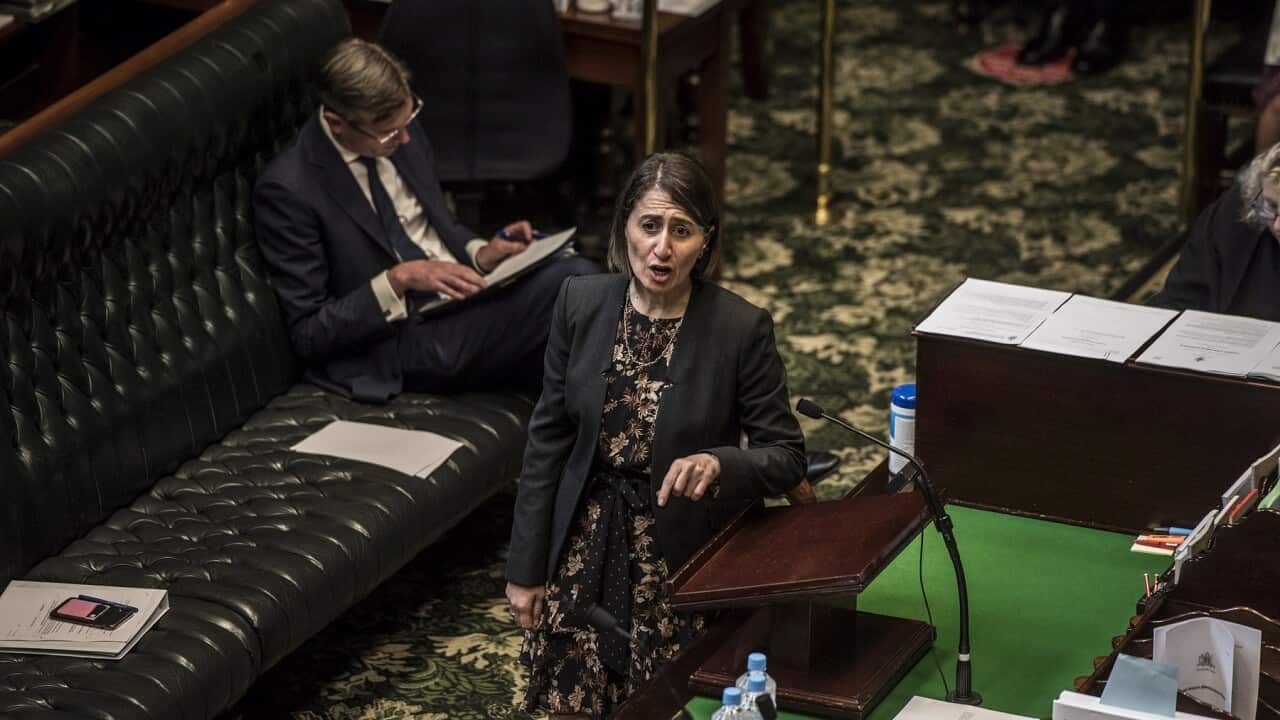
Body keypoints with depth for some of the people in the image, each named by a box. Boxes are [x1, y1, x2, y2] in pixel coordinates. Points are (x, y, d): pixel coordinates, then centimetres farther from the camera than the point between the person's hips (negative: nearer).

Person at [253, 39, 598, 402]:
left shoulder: (399, 132, 7)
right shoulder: (287, 191, -14)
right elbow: (307, 333, -11)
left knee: (576, 275, -25)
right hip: (405, 338, -7)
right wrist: (397, 281, -21)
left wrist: (480, 253, 2)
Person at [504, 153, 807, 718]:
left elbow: (787, 458, -7)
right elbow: (549, 440, 2)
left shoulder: (742, 327, -13)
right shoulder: (580, 303, -4)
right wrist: (526, 568, 3)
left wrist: (718, 464, -28)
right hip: (588, 553, 3)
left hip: (689, 560, -2)